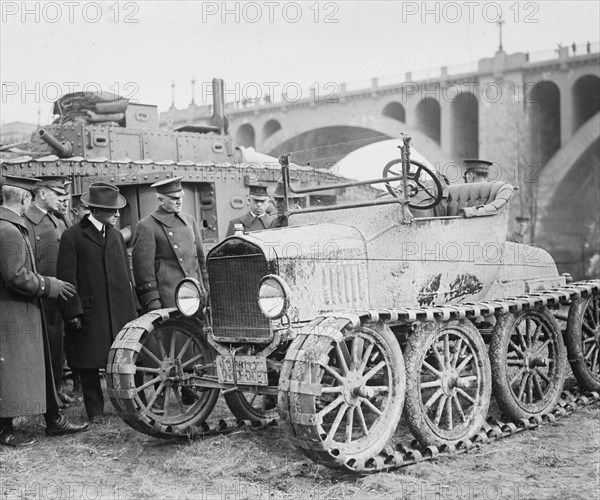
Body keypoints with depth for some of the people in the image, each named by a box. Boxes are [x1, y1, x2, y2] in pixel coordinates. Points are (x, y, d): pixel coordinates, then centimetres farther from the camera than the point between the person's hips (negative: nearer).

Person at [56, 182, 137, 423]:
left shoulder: (116, 235, 14)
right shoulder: (72, 236, -6)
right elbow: (67, 277, -9)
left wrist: (130, 307, 12)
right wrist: (73, 312, -13)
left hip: (119, 310, 4)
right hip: (89, 313, -4)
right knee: (89, 364, 4)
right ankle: (95, 410, 17)